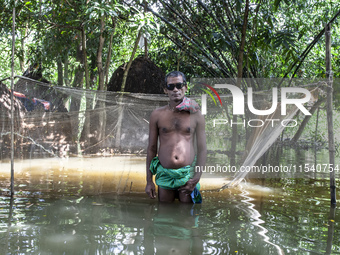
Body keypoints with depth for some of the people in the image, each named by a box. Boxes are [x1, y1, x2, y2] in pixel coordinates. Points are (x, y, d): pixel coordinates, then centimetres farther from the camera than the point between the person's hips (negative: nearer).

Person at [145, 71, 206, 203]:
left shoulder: (196, 115, 4)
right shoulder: (157, 115, 6)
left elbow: (202, 149, 3)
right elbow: (151, 148, 8)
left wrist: (196, 179, -7)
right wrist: (149, 181, 5)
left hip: (187, 174, -1)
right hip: (164, 175, 1)